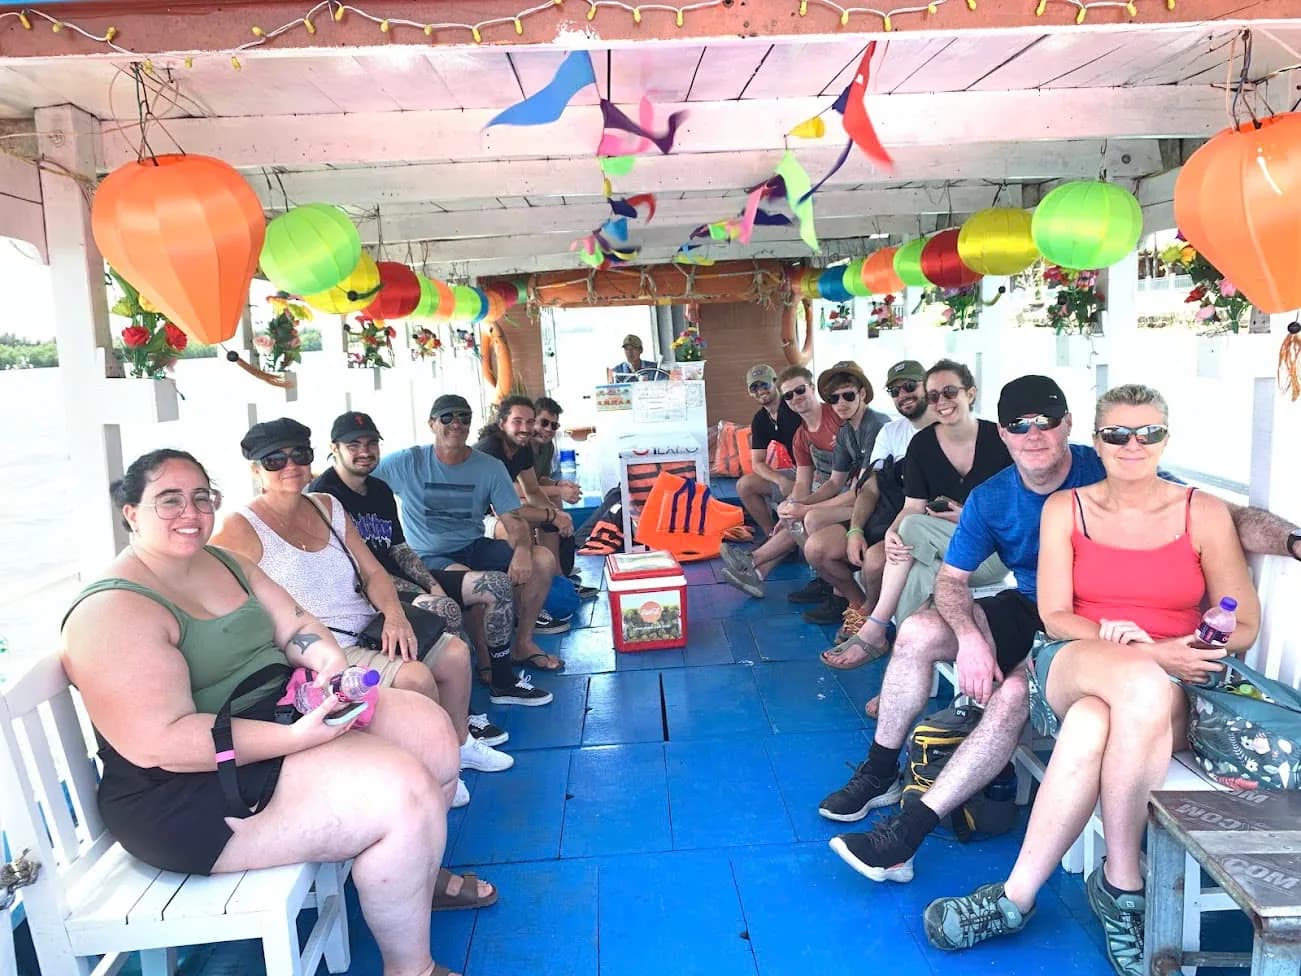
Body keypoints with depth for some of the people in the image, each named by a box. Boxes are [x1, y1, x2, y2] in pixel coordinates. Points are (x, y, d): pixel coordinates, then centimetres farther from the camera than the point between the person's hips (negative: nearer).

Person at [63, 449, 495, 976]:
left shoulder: (224, 562, 9)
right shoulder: (112, 612, -19)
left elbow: (295, 625, 10)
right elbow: (158, 743, -26)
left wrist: (329, 658, -14)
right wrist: (297, 737, -31)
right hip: (197, 793, -9)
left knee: (430, 727, 4)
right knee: (404, 791, -23)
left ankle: (417, 874, 28)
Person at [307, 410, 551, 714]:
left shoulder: (381, 490, 15)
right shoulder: (325, 493, -12)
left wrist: (433, 585, -1)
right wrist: (424, 595, -21)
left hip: (400, 579, 9)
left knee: (497, 584, 2)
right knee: (445, 609, -36)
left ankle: (502, 681, 14)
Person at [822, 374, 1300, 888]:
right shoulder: (990, 499, -2)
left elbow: (1229, 517, -19)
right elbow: (951, 579, 0)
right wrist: (969, 636, -21)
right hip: (1026, 613, 5)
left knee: (1015, 692, -31)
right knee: (918, 632, -12)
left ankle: (908, 833, -26)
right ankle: (879, 774, 3)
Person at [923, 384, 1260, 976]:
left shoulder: (1204, 513, 8)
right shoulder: (1065, 509, 10)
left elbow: (1243, 625, 7)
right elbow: (1055, 617, 2)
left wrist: (1179, 653, -15)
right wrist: (1139, 653, -16)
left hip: (1172, 688, 0)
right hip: (1070, 667, 0)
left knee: (1092, 726, -38)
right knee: (1141, 685, -38)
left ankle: (1017, 897, -26)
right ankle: (1123, 885, -25)